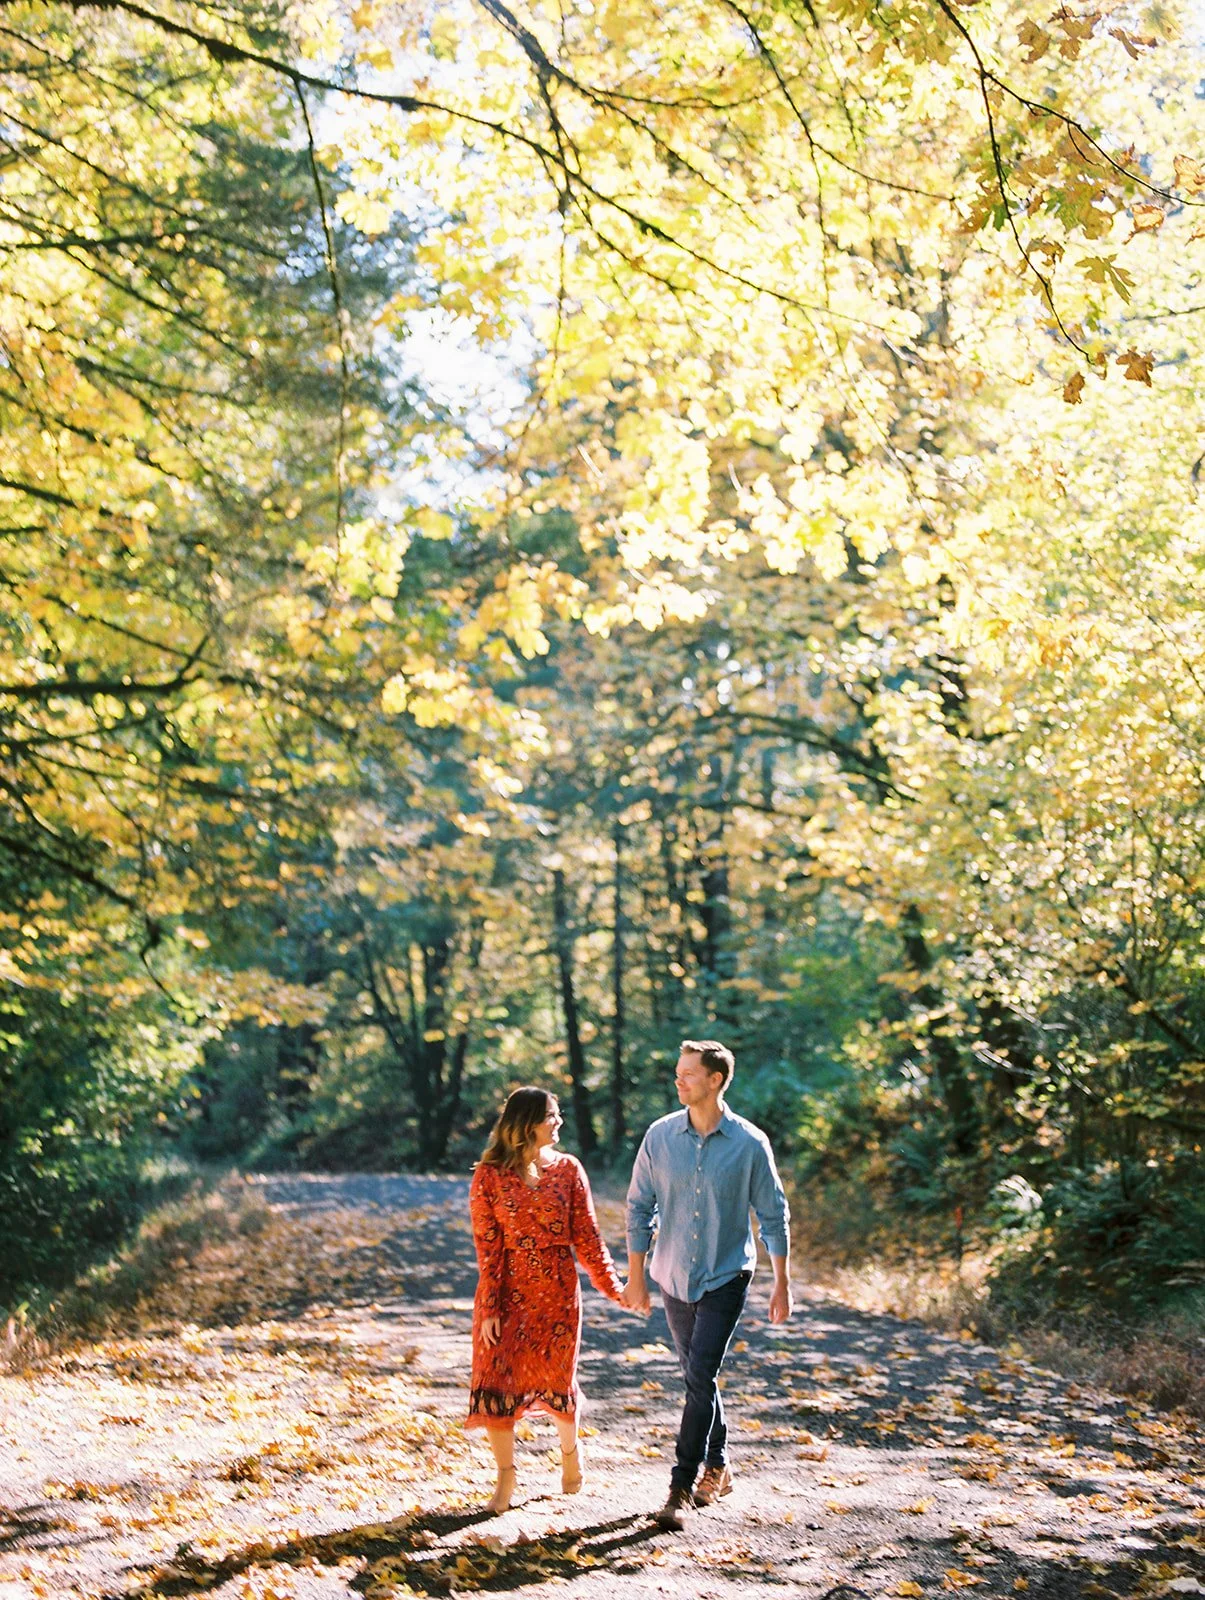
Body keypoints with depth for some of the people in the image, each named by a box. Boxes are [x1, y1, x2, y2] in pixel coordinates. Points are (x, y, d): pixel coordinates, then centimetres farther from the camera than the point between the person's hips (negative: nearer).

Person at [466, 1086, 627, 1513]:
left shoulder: (568, 1170, 0)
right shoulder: (489, 1176, -6)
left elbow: (586, 1236, 3)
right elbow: (487, 1246, -7)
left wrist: (612, 1286, 1)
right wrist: (491, 1308, -10)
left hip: (557, 1289, 1)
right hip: (508, 1290, -1)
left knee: (556, 1376, 8)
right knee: (497, 1377, -3)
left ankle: (569, 1447, 38)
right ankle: (505, 1474, 14)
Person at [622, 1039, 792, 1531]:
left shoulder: (750, 1144, -10)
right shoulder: (660, 1136, -4)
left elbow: (774, 1215, -1)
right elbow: (640, 1208, 4)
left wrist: (782, 1284, -1)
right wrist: (635, 1278, 3)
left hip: (726, 1277, -3)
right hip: (675, 1276, 3)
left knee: (701, 1378, -13)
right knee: (698, 1378, 14)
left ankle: (682, 1489, -8)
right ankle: (717, 1468, 32)